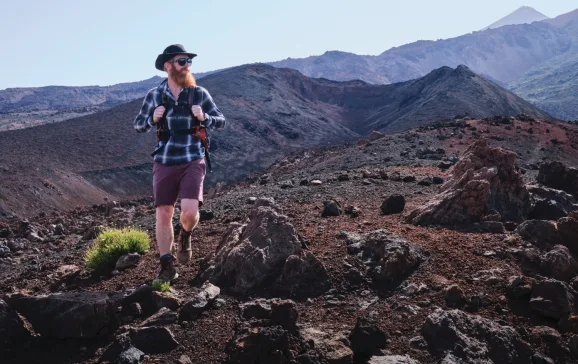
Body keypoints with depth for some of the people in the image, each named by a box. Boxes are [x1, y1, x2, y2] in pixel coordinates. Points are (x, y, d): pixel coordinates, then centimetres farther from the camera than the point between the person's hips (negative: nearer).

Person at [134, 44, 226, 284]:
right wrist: (153, 118, -12)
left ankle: (184, 237, 19)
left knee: (189, 211, -17)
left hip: (192, 162, -1)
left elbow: (221, 121, 5)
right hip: (164, 163, 1)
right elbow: (139, 126, 9)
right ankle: (167, 267, 16)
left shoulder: (199, 94, -1)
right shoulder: (154, 96, 1)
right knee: (163, 214, 2)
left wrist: (204, 117, -15)